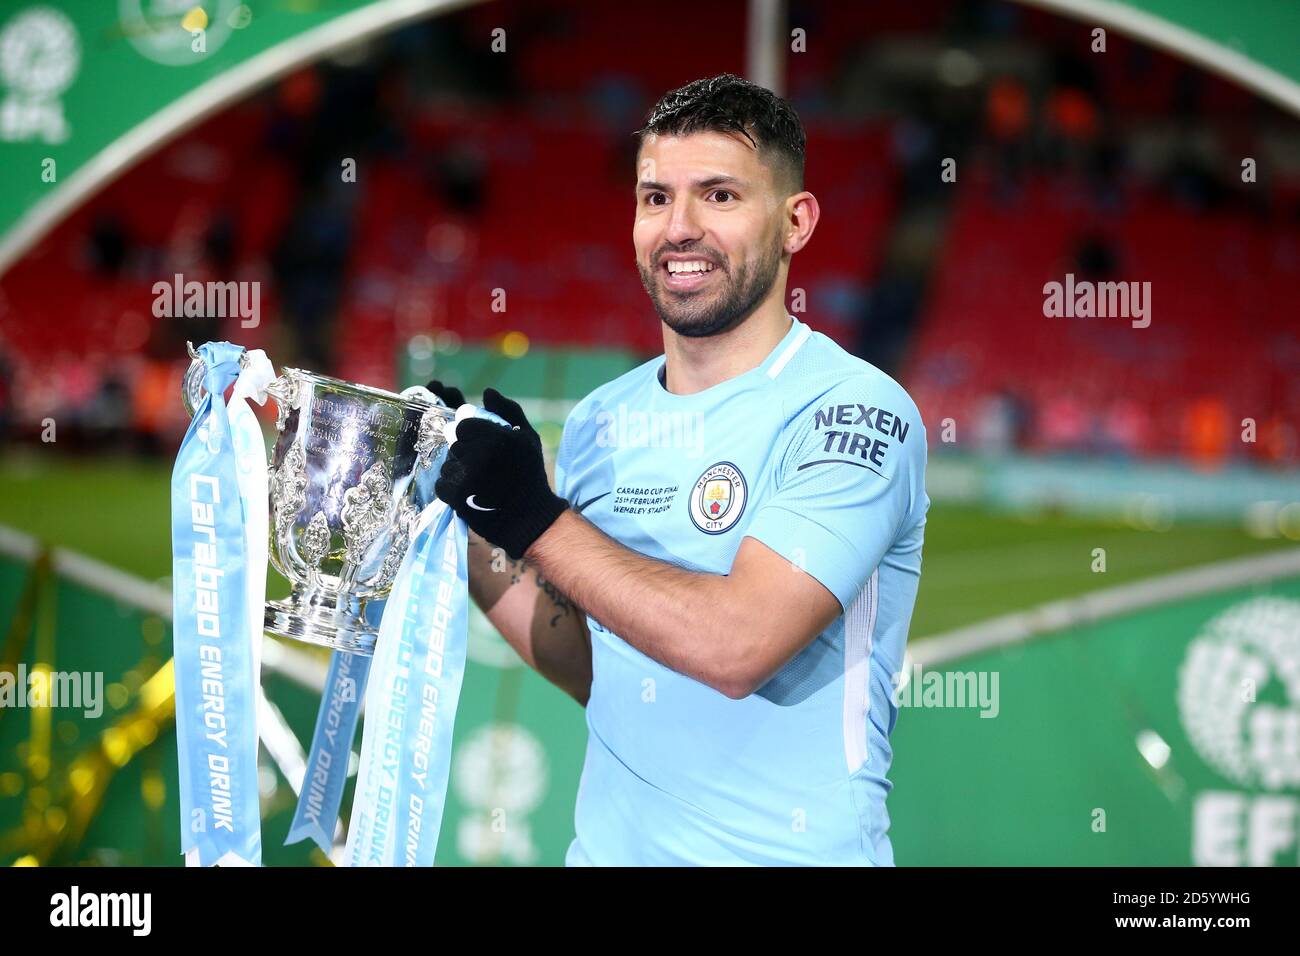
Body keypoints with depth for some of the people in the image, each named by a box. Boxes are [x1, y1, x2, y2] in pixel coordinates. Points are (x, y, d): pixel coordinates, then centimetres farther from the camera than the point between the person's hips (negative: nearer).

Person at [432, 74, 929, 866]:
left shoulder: (854, 412, -14)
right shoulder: (600, 422, 4)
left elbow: (738, 645, -26)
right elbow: (593, 672, 11)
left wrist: (535, 519, -20)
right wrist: (464, 535, 0)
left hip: (787, 853, -6)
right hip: (610, 844, 6)